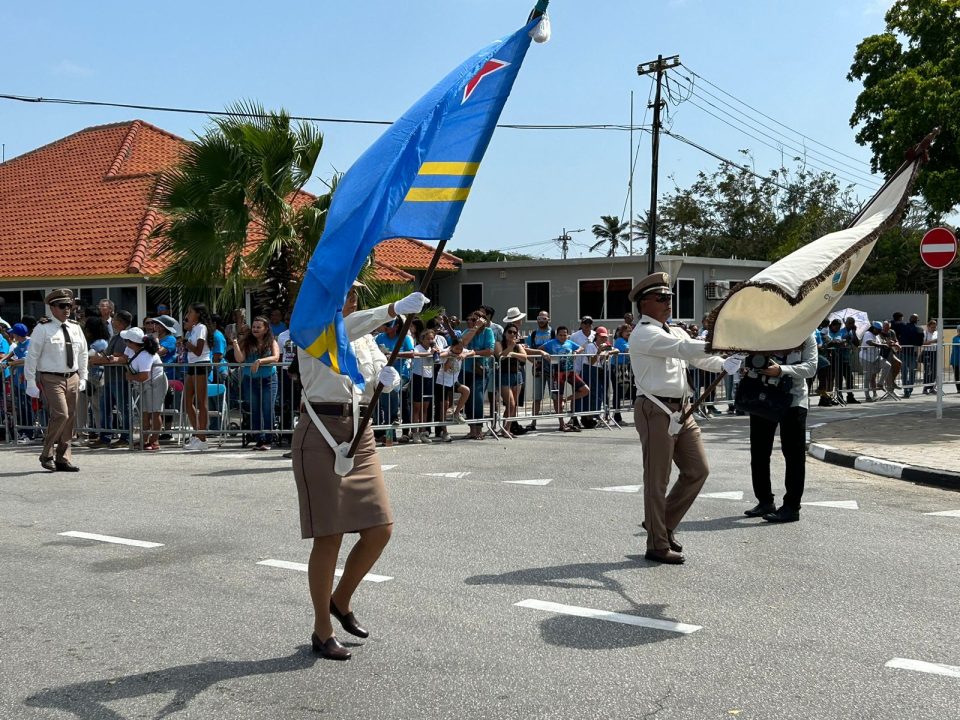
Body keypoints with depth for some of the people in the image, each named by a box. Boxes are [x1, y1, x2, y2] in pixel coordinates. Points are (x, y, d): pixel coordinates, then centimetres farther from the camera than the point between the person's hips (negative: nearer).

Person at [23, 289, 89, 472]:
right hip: (51, 379, -6)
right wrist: (31, 382, -9)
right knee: (60, 415, -18)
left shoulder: (75, 328, 11)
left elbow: (82, 354, 20)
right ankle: (47, 455, -1)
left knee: (70, 419, 6)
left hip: (72, 378, 6)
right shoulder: (43, 328, -6)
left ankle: (63, 459, 15)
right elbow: (32, 356, -6)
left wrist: (83, 377, 15)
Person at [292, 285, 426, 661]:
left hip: (359, 432, 7)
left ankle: (341, 601, 28)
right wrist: (395, 308, -39)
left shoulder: (363, 337, 15)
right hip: (321, 433, -7)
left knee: (380, 530, 3)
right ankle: (322, 631, 14)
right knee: (329, 536, -1)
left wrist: (388, 375, -16)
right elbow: (344, 329, -28)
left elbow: (382, 376, 8)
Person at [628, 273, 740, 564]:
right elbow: (684, 349, -24)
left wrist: (724, 364, -13)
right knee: (657, 480, 0)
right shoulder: (644, 334, -12)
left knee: (697, 470, 11)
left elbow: (699, 356, 7)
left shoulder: (674, 332, 17)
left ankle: (665, 524, 27)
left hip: (680, 409, 9)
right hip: (656, 410, -9)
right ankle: (657, 546, 10)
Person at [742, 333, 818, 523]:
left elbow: (811, 367, -9)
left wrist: (781, 370, -22)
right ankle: (765, 501, 24)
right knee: (759, 452, 9)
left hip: (793, 399, -3)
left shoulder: (806, 334, -2)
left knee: (794, 454, -2)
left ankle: (791, 507, 4)